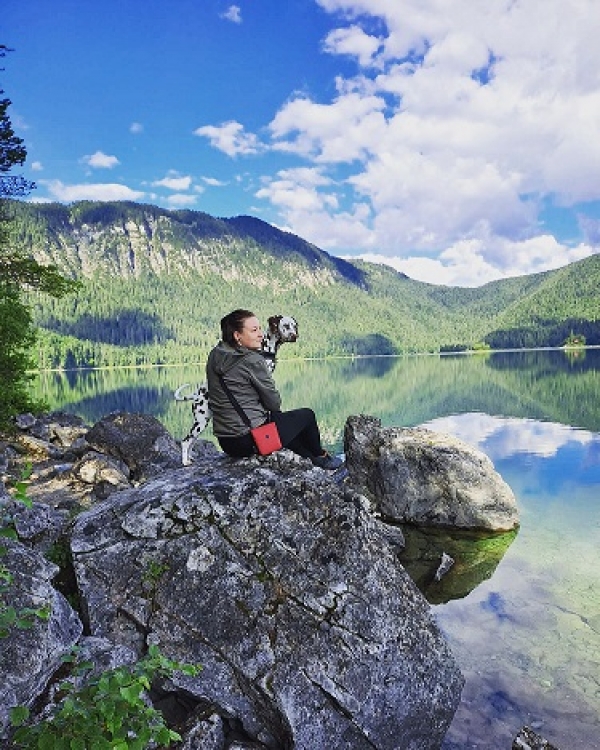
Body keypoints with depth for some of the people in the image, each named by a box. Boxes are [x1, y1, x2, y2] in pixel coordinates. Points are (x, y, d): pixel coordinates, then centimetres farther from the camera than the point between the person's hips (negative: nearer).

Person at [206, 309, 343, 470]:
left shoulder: (214, 356, 3)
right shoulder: (252, 361, -19)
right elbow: (274, 403, -10)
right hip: (250, 440, -8)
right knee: (307, 415, 13)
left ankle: (311, 458, 40)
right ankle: (320, 457, 37)